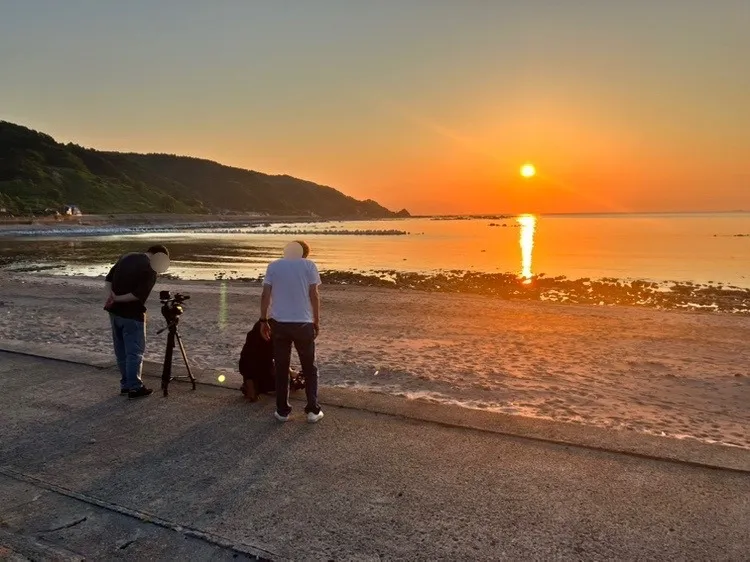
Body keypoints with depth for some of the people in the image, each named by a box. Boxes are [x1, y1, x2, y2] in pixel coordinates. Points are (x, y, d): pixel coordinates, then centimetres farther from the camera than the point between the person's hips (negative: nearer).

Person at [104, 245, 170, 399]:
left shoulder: (127, 257, 9)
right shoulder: (150, 271, -15)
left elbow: (108, 279, 7)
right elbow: (139, 295, -22)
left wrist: (110, 294, -7)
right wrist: (117, 299, -12)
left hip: (114, 311, 8)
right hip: (132, 315, -8)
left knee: (121, 351, 16)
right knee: (135, 352, 3)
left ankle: (125, 384, 25)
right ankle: (134, 387, 7)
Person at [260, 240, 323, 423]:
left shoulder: (273, 266, 6)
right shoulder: (309, 265, 1)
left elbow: (265, 295, 1)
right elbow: (314, 295, -4)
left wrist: (263, 321, 7)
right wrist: (317, 322, 3)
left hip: (279, 323, 2)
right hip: (303, 323, -1)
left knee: (281, 368, 12)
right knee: (310, 368, 12)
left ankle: (282, 411, 16)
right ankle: (313, 410, 12)